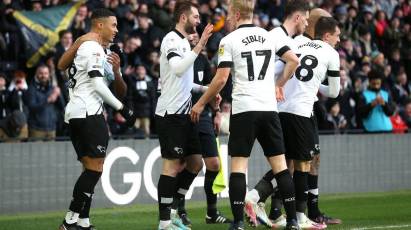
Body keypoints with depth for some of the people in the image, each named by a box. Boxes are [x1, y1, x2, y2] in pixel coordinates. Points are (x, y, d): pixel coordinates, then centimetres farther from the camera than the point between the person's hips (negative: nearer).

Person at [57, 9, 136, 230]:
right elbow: (97, 84, -16)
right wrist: (122, 108, -13)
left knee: (91, 168, 10)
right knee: (95, 167, -11)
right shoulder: (94, 49, -9)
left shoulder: (83, 47, 22)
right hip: (88, 113, -11)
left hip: (75, 113, 11)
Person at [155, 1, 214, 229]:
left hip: (184, 113, 10)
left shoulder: (184, 42, 18)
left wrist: (205, 89, 19)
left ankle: (172, 210, 16)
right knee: (172, 165, -8)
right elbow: (178, 69, -30)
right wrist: (199, 46, -31)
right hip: (170, 113, -10)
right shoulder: (171, 40, -12)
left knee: (195, 163, 10)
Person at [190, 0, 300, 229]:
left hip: (243, 109, -4)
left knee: (238, 165, -1)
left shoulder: (229, 40, -3)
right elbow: (293, 60, 6)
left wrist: (201, 103, 3)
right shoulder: (270, 37, 9)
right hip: (269, 107, 4)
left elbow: (221, 79, -8)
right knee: (280, 164, 7)